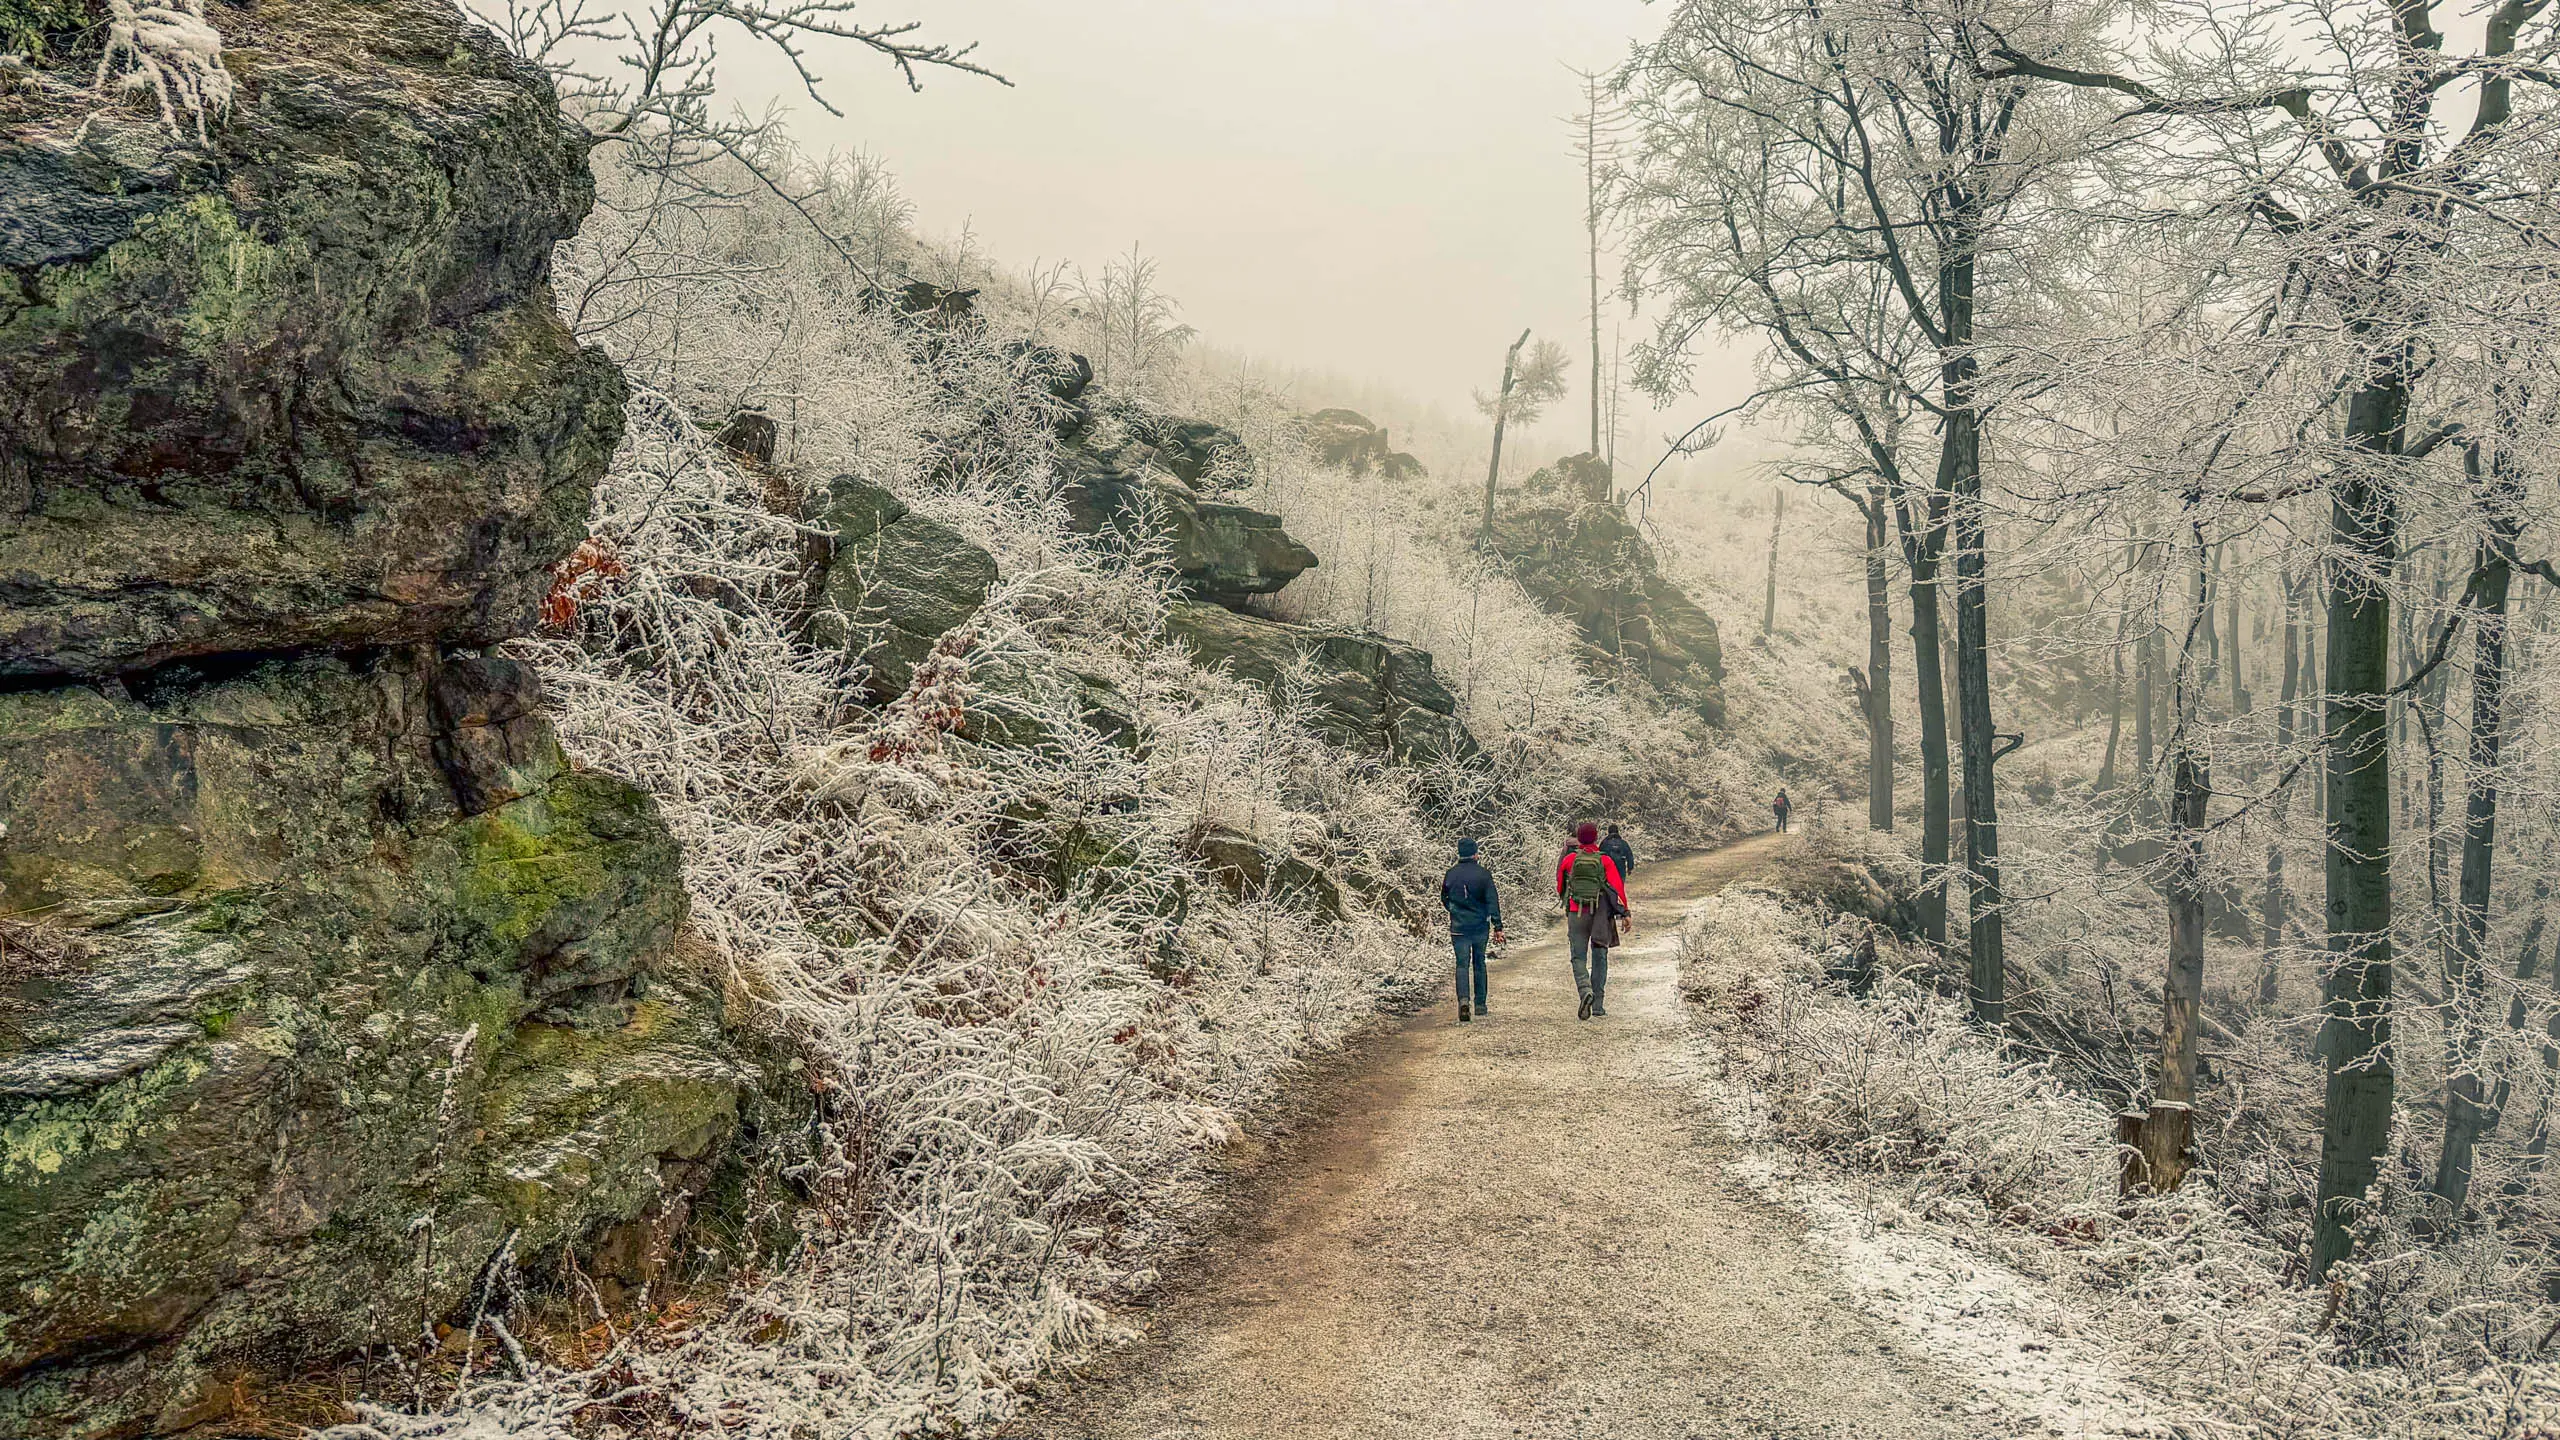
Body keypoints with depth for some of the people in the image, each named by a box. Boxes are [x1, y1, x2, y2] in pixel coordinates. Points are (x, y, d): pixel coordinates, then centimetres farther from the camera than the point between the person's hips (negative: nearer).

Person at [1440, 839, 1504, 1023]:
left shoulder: (1450, 874, 0)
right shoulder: (1483, 874, -6)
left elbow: (1444, 899, 13)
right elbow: (1492, 901, -9)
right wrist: (1498, 927, -8)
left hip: (1458, 927, 0)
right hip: (1480, 926, 0)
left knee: (1462, 964, -1)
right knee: (1479, 964, 14)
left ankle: (1464, 999, -23)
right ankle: (1480, 1004, 20)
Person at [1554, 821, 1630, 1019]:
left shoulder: (1569, 859, 0)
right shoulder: (1605, 861, -1)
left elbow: (1560, 885, 13)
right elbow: (1617, 886, -9)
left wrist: (1565, 900, 33)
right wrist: (1625, 912, -6)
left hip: (1576, 913, -1)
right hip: (1601, 914, 1)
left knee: (1578, 958, 3)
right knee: (1599, 958, 11)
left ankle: (1585, 991, -25)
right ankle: (1598, 1004, 10)